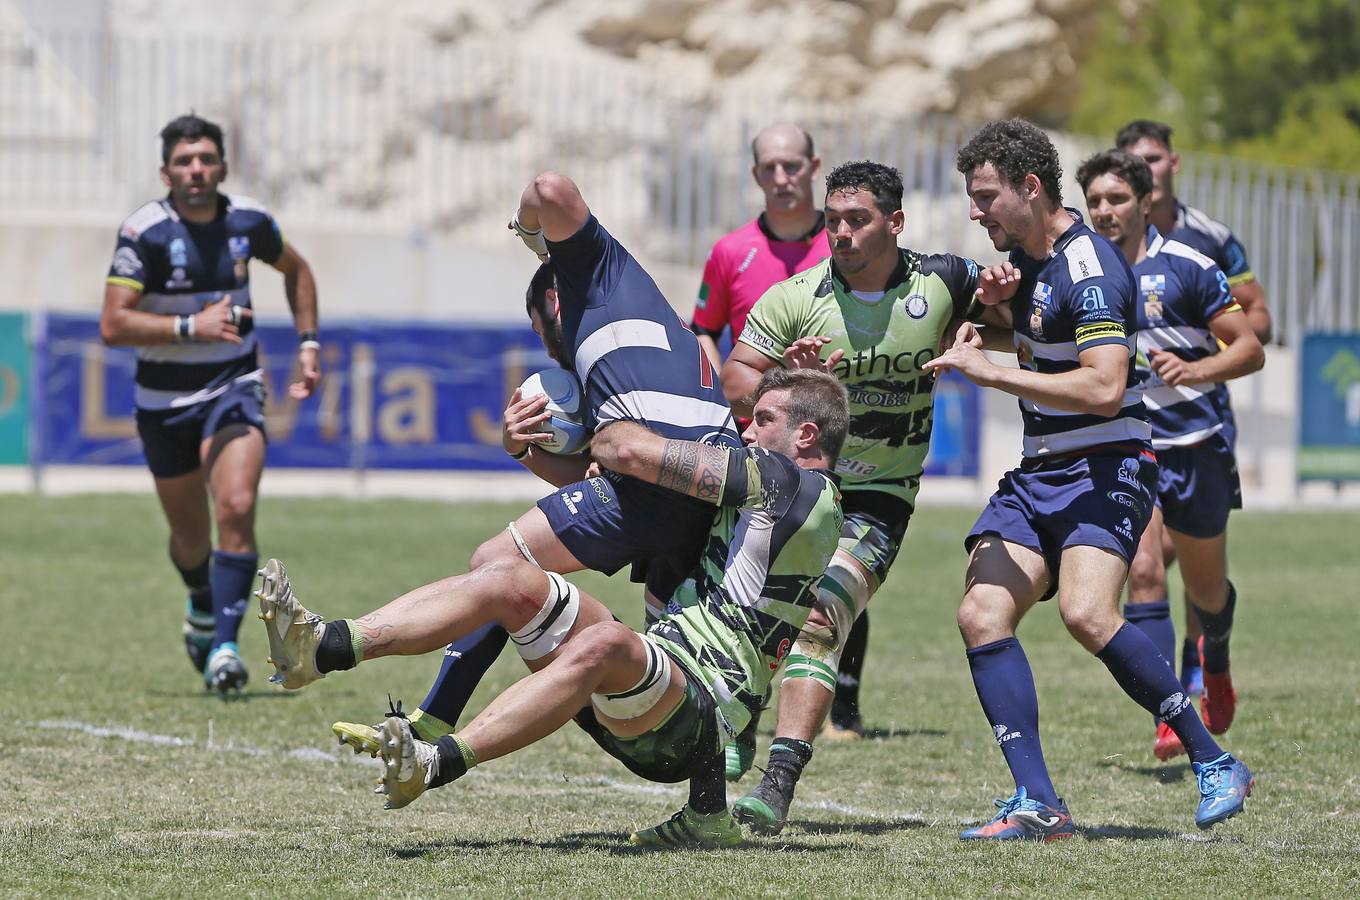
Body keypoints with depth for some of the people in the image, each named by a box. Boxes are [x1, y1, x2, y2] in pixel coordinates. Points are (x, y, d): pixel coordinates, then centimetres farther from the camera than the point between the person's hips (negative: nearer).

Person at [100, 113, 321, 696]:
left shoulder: (248, 222, -4)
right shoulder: (143, 233, -15)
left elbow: (295, 270, 18)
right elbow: (113, 325, -20)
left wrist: (308, 345, 11)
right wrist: (192, 326, -29)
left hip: (234, 387, 1)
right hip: (165, 400, -1)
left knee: (236, 509, -22)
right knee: (190, 534, 13)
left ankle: (223, 646, -23)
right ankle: (203, 604, 47)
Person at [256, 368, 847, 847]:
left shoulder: (788, 480, -6)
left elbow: (631, 452, -7)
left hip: (699, 715, -10)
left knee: (602, 644, -40)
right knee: (514, 582, -6)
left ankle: (433, 765, -56)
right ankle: (322, 648, -23)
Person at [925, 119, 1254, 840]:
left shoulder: (1089, 269, -17)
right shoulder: (1025, 257, 12)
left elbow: (1105, 388, -28)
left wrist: (989, 372, -23)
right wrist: (991, 299, 9)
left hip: (1105, 469, -9)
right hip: (1038, 474, 9)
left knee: (1086, 613, -28)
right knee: (982, 614, -9)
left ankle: (1215, 765, -14)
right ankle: (1038, 803, -13)